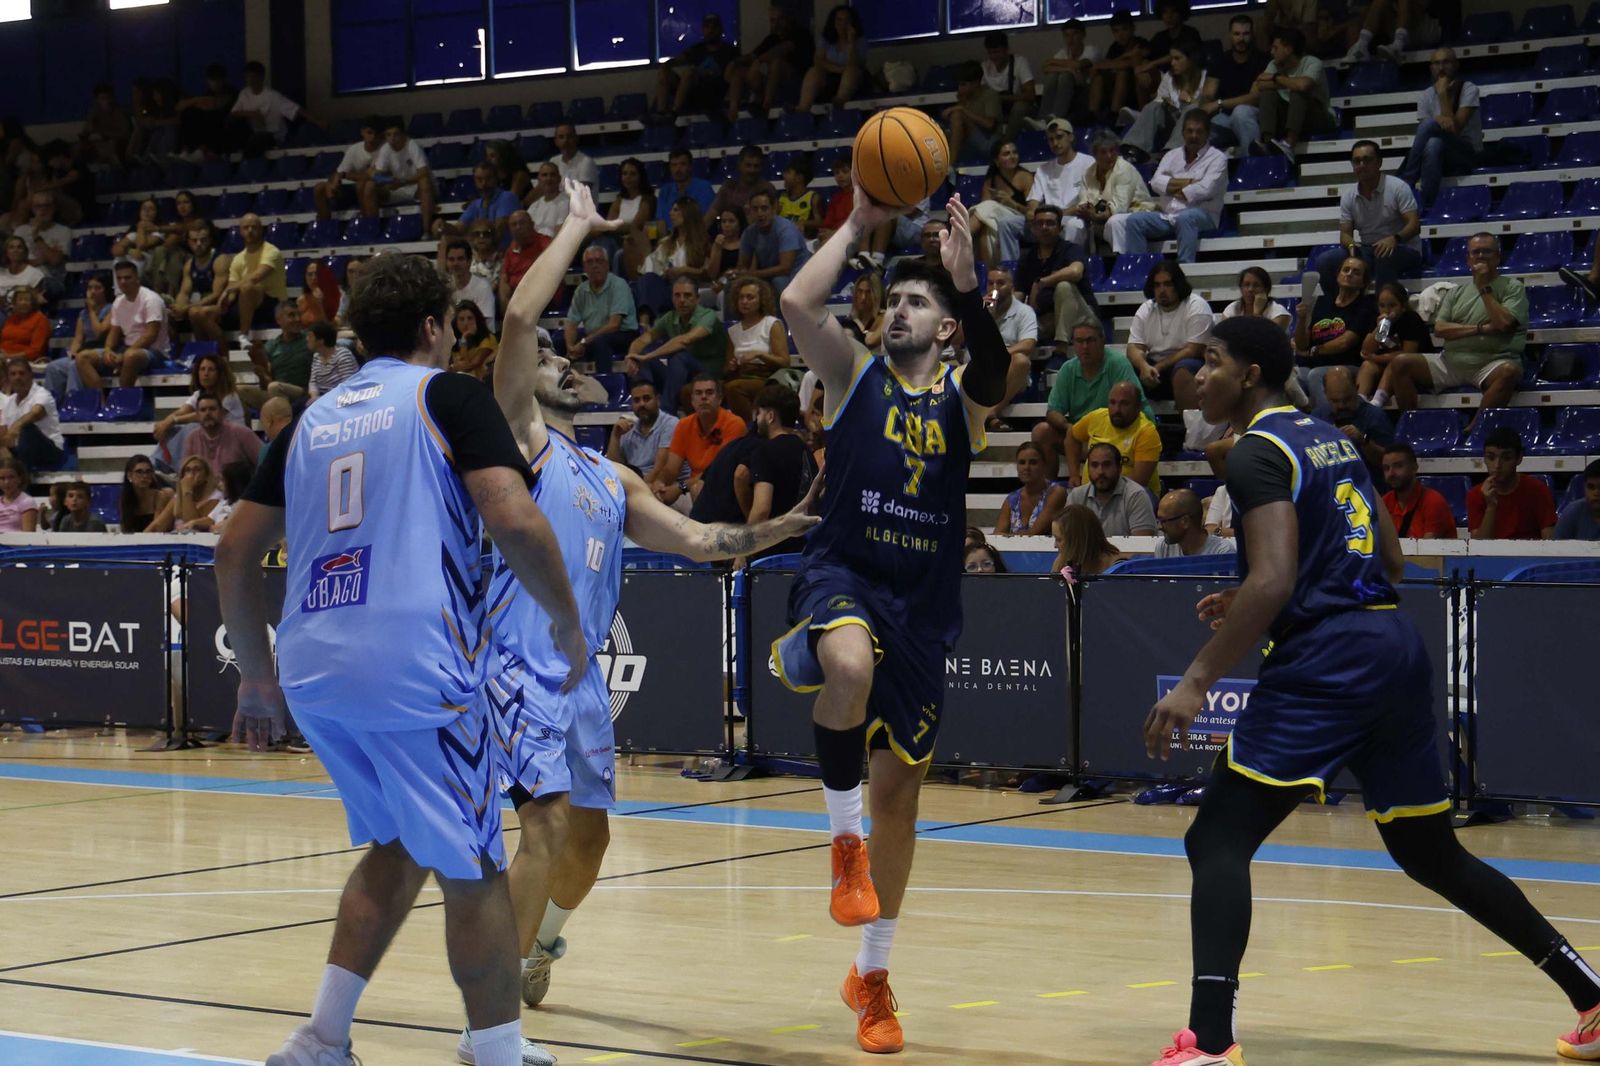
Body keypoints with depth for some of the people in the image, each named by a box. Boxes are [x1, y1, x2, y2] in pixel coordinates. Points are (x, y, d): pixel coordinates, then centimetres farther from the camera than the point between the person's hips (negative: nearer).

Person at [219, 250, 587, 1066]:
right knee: (470, 872, 2)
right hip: (415, 669, -6)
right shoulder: (446, 394, 2)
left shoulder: (314, 417, 18)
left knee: (399, 846, 23)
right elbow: (514, 519, -12)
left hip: (313, 669, 7)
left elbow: (235, 550, 19)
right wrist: (567, 622, 0)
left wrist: (256, 676, 27)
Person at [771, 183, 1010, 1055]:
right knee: (851, 666, -39)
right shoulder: (855, 373, 5)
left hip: (922, 604, 2)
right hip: (841, 576, -2)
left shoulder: (961, 395, 7)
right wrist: (857, 226, -8)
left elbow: (995, 372, -18)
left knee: (899, 788, 8)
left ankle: (872, 976, 23)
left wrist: (967, 282, -31)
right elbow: (798, 304, -13)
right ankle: (842, 838, -14)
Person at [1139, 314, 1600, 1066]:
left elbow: (1274, 581, -20)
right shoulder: (1331, 439, 19)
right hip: (1396, 650, 9)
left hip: (1324, 665, -9)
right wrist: (1251, 605, 26)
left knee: (1217, 841, -8)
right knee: (1432, 856, 20)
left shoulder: (1257, 451, -7)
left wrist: (1196, 681, -21)